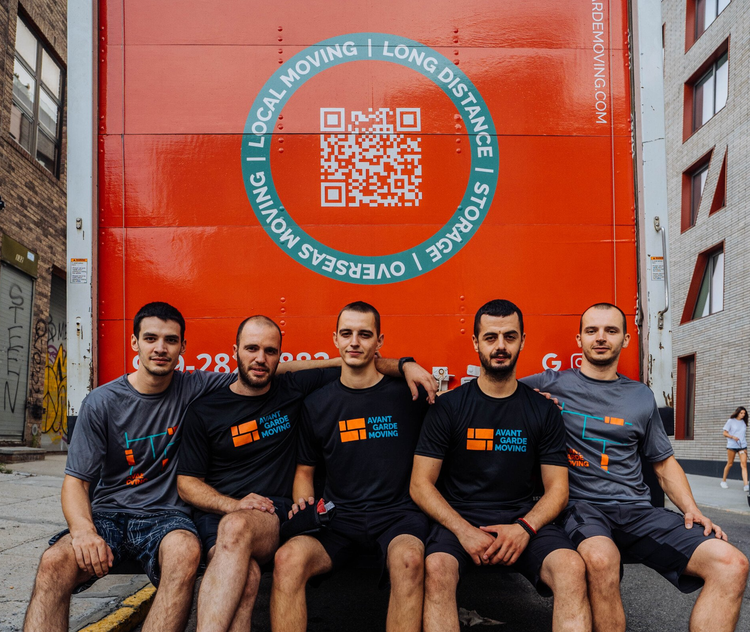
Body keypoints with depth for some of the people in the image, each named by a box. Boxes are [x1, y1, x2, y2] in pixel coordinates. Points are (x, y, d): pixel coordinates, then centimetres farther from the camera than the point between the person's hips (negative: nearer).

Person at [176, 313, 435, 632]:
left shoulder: (293, 389, 11)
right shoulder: (203, 411, 9)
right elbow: (187, 482, 9)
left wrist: (404, 364, 1)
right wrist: (234, 504, -9)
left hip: (274, 514, 0)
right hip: (217, 513, 0)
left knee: (236, 527, -37)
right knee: (245, 577, -35)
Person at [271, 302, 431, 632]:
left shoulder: (408, 393, 3)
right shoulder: (317, 403, 9)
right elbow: (304, 470, 18)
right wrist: (303, 500, -2)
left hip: (398, 513, -1)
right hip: (339, 517, 2)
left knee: (409, 560, -36)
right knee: (287, 559, -28)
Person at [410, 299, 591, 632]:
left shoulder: (544, 410, 8)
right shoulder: (448, 406, 3)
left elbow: (557, 488, 8)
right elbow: (421, 484, 1)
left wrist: (525, 527, -12)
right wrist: (464, 530, -15)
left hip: (524, 521, 1)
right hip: (458, 519, -1)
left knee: (572, 567, -29)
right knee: (436, 569, -33)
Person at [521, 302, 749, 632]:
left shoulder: (641, 397, 18)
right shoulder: (553, 384, 8)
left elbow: (664, 463, 24)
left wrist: (691, 509, 7)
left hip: (637, 510, 4)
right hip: (580, 506, -4)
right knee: (600, 558, -41)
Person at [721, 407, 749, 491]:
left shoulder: (743, 422, 12)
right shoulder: (731, 421, -1)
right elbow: (725, 433, -1)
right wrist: (732, 437, -18)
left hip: (742, 446, 3)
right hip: (732, 445, -3)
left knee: (744, 464, -10)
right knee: (730, 464, 6)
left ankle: (746, 485, -17)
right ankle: (723, 480, 24)